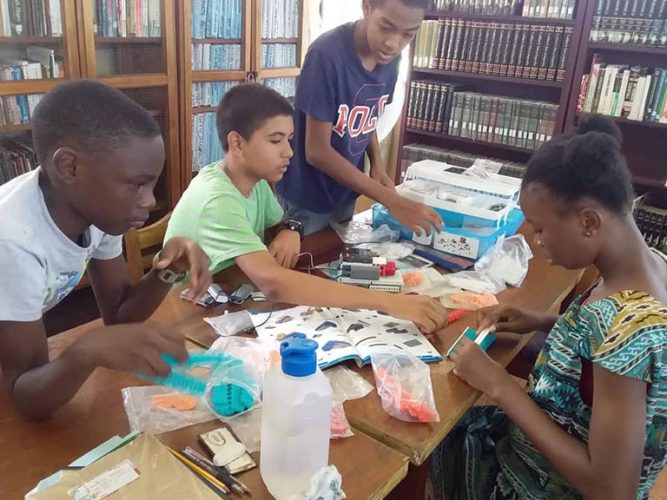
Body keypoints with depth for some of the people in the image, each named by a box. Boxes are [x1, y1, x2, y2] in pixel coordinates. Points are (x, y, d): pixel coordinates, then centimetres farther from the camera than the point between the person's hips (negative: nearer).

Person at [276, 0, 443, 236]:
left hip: (345, 194, 6)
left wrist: (377, 164, -10)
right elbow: (317, 151, -25)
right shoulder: (327, 54, -25)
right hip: (305, 199, -6)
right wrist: (391, 200, -27)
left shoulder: (390, 59, -6)